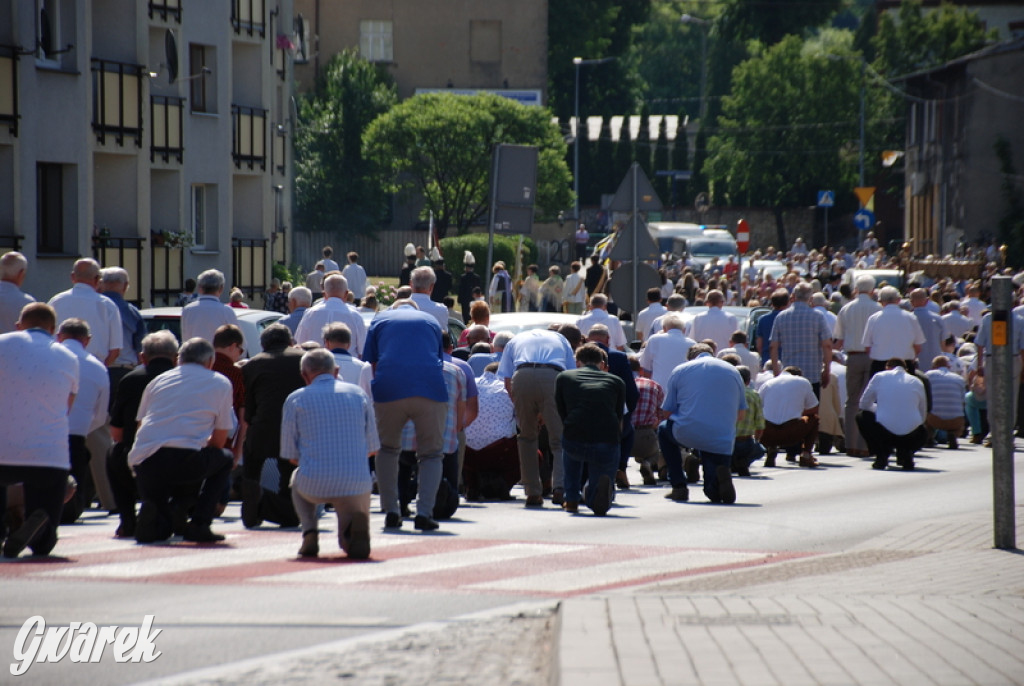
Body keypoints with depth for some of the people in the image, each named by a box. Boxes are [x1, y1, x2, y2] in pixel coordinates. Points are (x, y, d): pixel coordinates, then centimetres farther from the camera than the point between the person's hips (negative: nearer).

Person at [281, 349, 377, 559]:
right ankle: (355, 521, -7)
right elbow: (371, 449, 14)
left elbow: (292, 456, 8)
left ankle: (309, 531, 12)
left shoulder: (295, 399, 5)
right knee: (352, 545, 30)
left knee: (297, 478, 37)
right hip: (356, 485, 1)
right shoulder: (359, 394, 10)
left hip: (314, 486, -1)